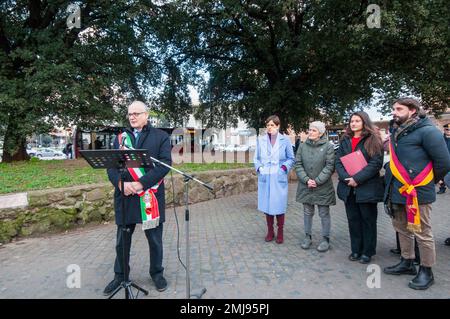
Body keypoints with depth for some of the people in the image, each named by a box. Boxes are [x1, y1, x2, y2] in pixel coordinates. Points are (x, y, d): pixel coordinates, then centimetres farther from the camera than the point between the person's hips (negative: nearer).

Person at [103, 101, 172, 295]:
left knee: (155, 239, 11)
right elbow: (111, 165, 4)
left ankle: (157, 273, 32)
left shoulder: (161, 136, 1)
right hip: (124, 196, 3)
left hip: (151, 196, -2)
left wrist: (141, 183, -19)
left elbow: (165, 163, -11)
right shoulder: (120, 138, 12)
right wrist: (120, 183, -16)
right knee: (122, 240, 14)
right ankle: (120, 275, 35)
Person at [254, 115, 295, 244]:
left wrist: (284, 167, -10)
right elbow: (257, 158, 11)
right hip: (265, 178, 2)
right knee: (267, 205, 8)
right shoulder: (261, 140, 3)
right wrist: (259, 168, -5)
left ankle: (280, 233, 19)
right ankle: (270, 231, 23)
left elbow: (291, 158, 5)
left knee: (279, 206, 3)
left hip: (279, 178, -2)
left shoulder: (285, 140, -1)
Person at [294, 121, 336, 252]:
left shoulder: (328, 146, -5)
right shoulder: (303, 146, 4)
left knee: (324, 214, 8)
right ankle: (308, 237, 28)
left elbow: (329, 166, -10)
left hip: (323, 187, -3)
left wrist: (317, 181, -16)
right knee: (307, 212, 13)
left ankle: (325, 239, 22)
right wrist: (306, 180, -12)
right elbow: (298, 164, 0)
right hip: (305, 186, 3)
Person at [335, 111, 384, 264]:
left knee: (368, 220, 7)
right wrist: (346, 178, -12)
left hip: (367, 187, -4)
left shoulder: (373, 140, -3)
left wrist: (357, 178, -19)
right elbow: (338, 161, 4)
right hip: (348, 187, 4)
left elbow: (376, 163, -13)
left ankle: (367, 252, 21)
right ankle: (356, 250, 24)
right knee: (353, 219, 11)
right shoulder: (345, 140, 11)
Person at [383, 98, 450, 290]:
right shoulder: (396, 132, 11)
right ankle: (407, 263, 36)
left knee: (422, 233, 5)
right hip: (397, 191, 8)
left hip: (417, 192, -8)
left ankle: (426, 271, 22)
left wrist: (428, 182, 0)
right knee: (402, 229, 19)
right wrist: (391, 183, 15)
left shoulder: (427, 131, -12)